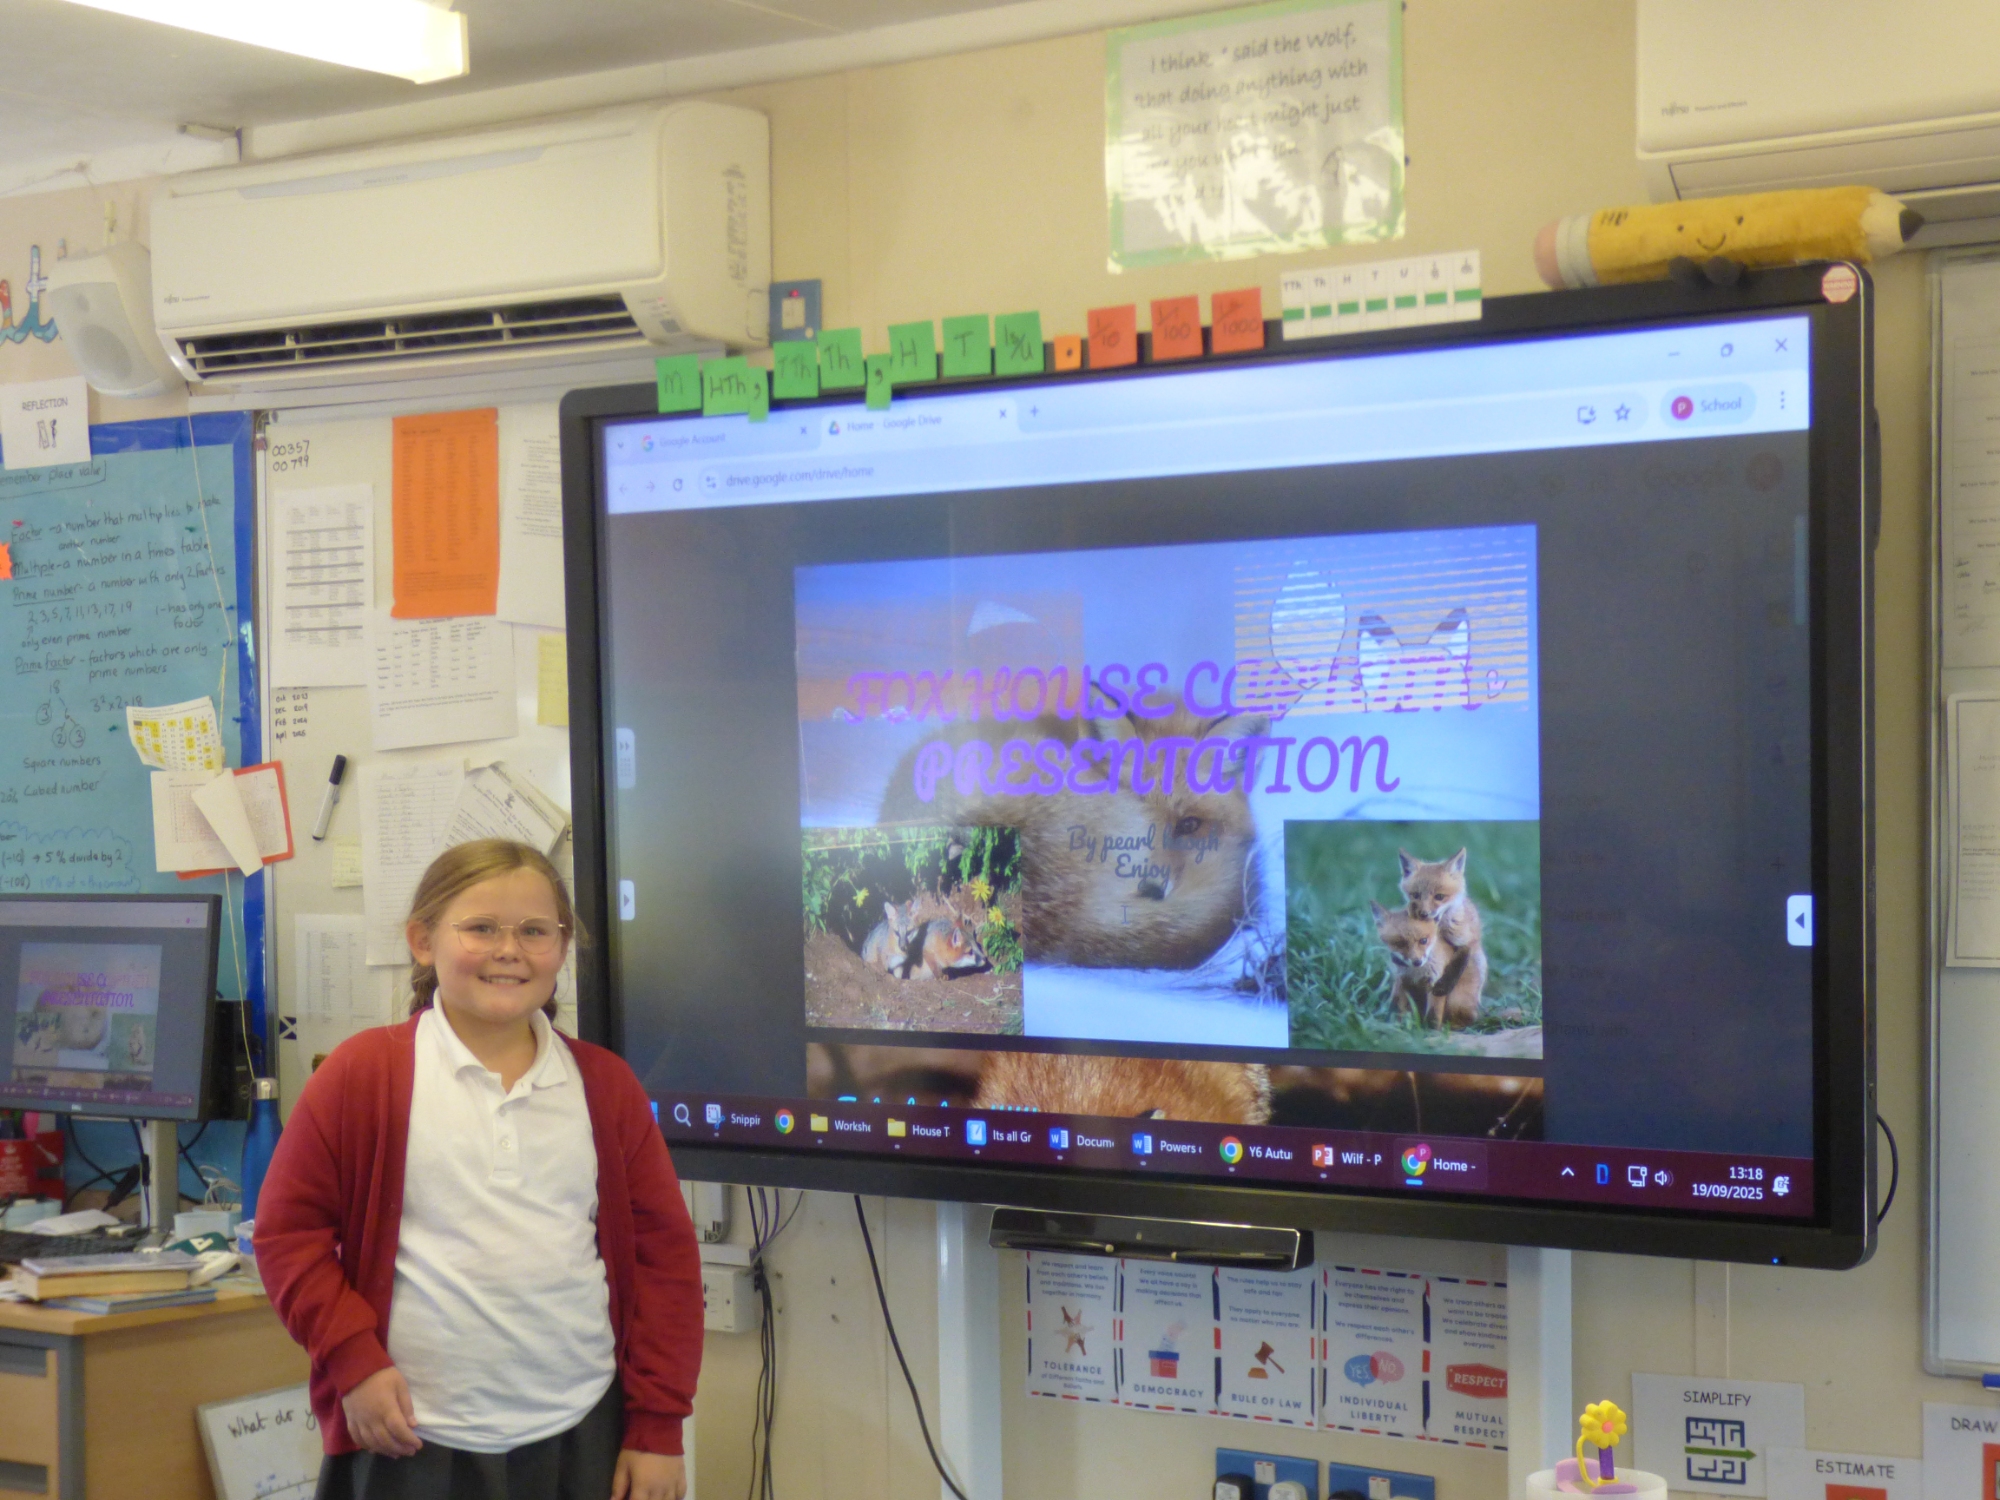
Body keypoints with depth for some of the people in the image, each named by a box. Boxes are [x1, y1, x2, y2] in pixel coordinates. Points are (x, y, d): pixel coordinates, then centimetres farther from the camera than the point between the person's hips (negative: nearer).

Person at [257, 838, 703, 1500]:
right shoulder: (362, 1074, -1)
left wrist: (658, 1426, 5)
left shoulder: (604, 1084, 7)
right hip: (414, 1445, -2)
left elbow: (663, 1250, 9)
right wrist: (353, 1359, -9)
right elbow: (288, 1230, 2)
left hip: (582, 1440, 2)